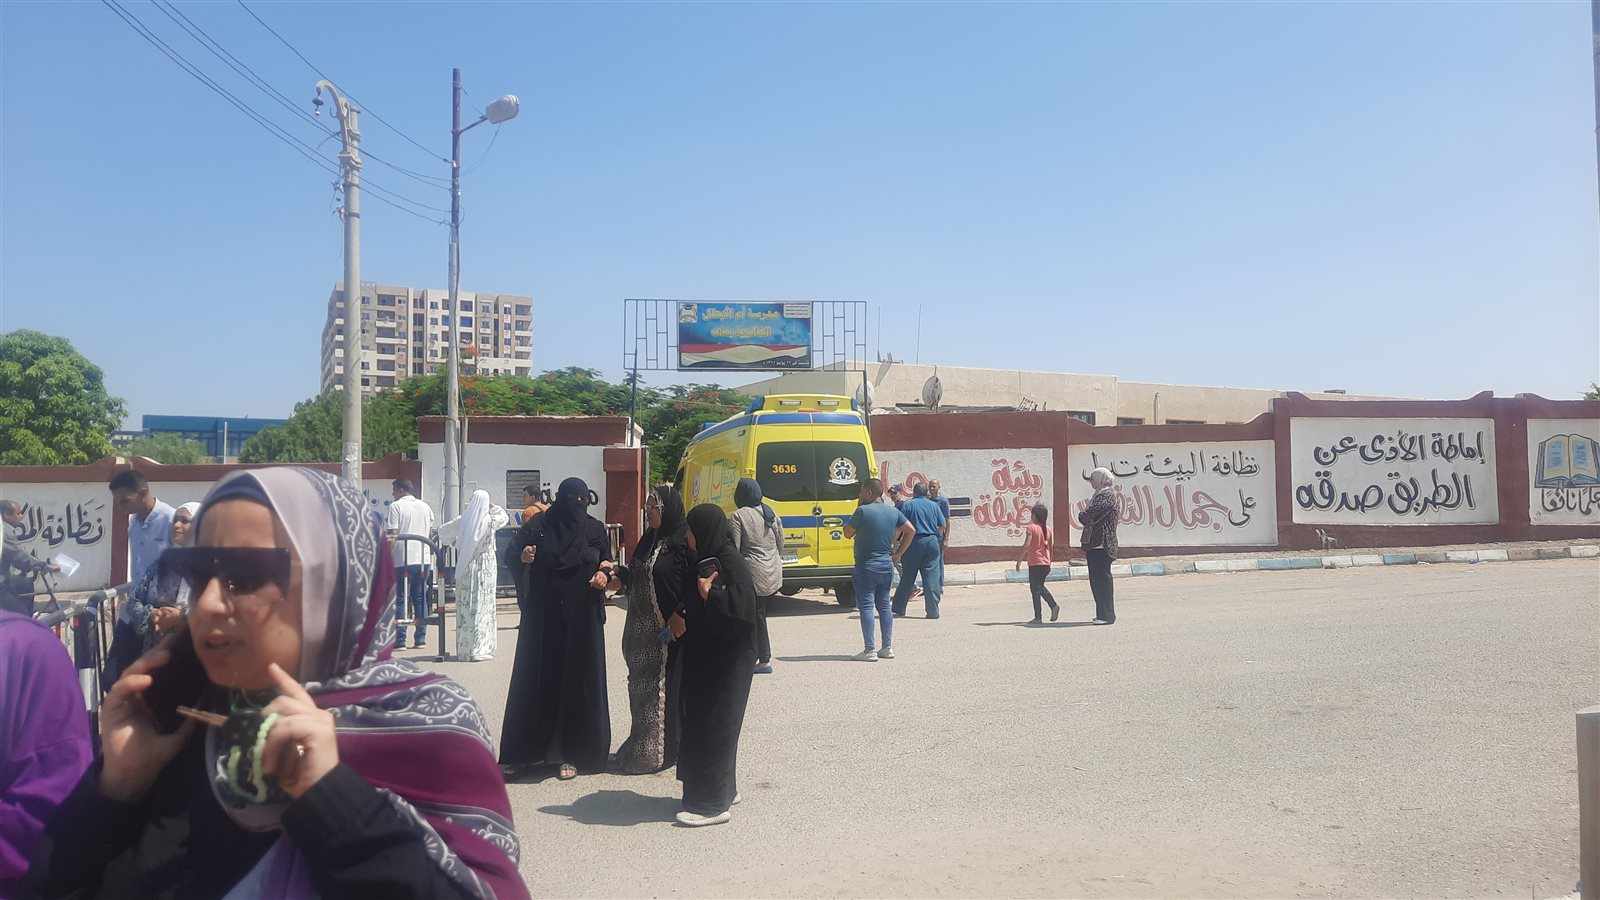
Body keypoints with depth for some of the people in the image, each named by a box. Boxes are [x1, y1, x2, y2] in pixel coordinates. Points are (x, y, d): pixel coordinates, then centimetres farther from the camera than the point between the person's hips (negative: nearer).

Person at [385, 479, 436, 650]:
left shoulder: (396, 506, -4)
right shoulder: (426, 507, 14)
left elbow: (393, 535, -11)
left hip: (403, 560, -5)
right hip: (423, 559, 5)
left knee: (401, 599, -1)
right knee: (420, 599, 10)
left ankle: (400, 640, -2)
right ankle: (421, 638, 9)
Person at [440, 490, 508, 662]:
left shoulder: (462, 521, -2)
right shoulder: (490, 521, -10)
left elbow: (442, 530, 10)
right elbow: (504, 516, 9)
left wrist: (454, 542, 18)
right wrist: (493, 506, 15)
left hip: (465, 569, 3)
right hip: (485, 569, -3)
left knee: (465, 606, 10)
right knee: (482, 608, -1)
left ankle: (464, 649, 17)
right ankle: (479, 649, -6)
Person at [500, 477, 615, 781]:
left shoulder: (595, 528, 4)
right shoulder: (541, 524, 3)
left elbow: (606, 565, 7)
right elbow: (519, 557, 4)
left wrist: (604, 576, -15)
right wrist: (524, 557, -18)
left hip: (582, 617, 0)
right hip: (544, 614, 0)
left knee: (576, 681, 1)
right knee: (536, 679, 2)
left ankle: (570, 754, 9)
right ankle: (525, 752, 11)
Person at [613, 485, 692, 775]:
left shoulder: (682, 541, -12)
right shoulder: (650, 538, 12)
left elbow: (694, 582, -17)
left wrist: (680, 616, -21)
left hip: (669, 630, -8)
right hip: (643, 628, 8)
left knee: (665, 687, 0)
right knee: (641, 686, 13)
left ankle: (656, 752, 9)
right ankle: (641, 745, 23)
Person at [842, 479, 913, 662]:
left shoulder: (863, 511, -14)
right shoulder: (893, 512, 6)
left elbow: (848, 533, -4)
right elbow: (911, 531, 11)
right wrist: (898, 554, 12)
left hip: (866, 567, -6)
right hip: (887, 566, 7)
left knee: (866, 607, -3)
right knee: (884, 606, 14)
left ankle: (870, 650, -5)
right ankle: (887, 647, 15)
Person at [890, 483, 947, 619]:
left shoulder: (908, 505, -1)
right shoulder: (934, 505, 8)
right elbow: (942, 526, 9)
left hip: (914, 542, -1)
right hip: (932, 542, 2)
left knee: (907, 577, 7)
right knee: (932, 577, 1)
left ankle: (899, 609, 14)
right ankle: (933, 611, -3)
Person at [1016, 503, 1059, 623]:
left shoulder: (1032, 527, -11)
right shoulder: (1049, 529, 7)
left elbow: (1026, 546, -18)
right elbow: (1050, 546, 12)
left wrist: (1019, 560, -9)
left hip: (1034, 563, -6)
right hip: (1046, 563, 6)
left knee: (1035, 589, 0)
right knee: (1040, 586, 22)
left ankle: (1038, 617, 0)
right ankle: (1053, 606, 6)